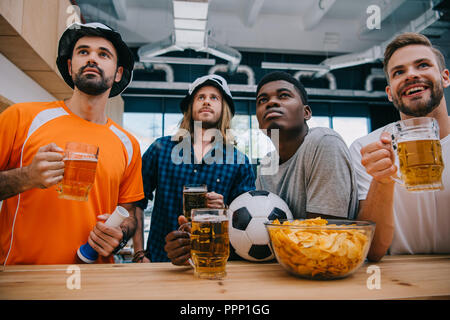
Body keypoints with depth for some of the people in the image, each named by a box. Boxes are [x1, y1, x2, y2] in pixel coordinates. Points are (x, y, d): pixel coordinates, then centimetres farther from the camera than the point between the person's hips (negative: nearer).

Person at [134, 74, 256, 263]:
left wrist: (224, 212, -14)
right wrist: (139, 254, 3)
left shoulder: (240, 163, 3)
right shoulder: (161, 148, 4)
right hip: (158, 259, 1)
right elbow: (136, 202, 7)